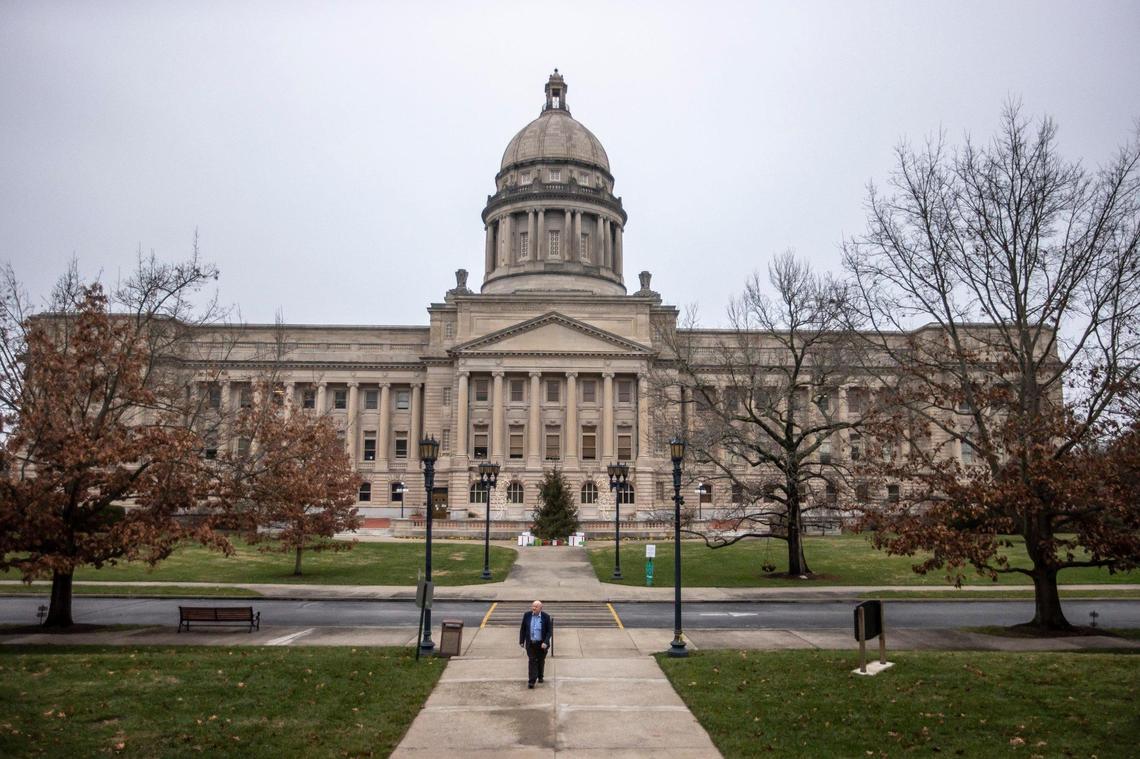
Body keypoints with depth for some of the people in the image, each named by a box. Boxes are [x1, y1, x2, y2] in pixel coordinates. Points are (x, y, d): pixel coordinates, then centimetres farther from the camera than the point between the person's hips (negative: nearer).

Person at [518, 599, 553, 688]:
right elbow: (522, 629, 4)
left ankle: (540, 676, 38)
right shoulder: (527, 615, -5)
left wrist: (545, 642, -18)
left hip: (542, 644, 0)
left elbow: (549, 631, -9)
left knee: (541, 661, 15)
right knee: (532, 661, -6)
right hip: (530, 643, 0)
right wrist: (521, 641, 3)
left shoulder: (546, 617, -11)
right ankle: (531, 681, -6)